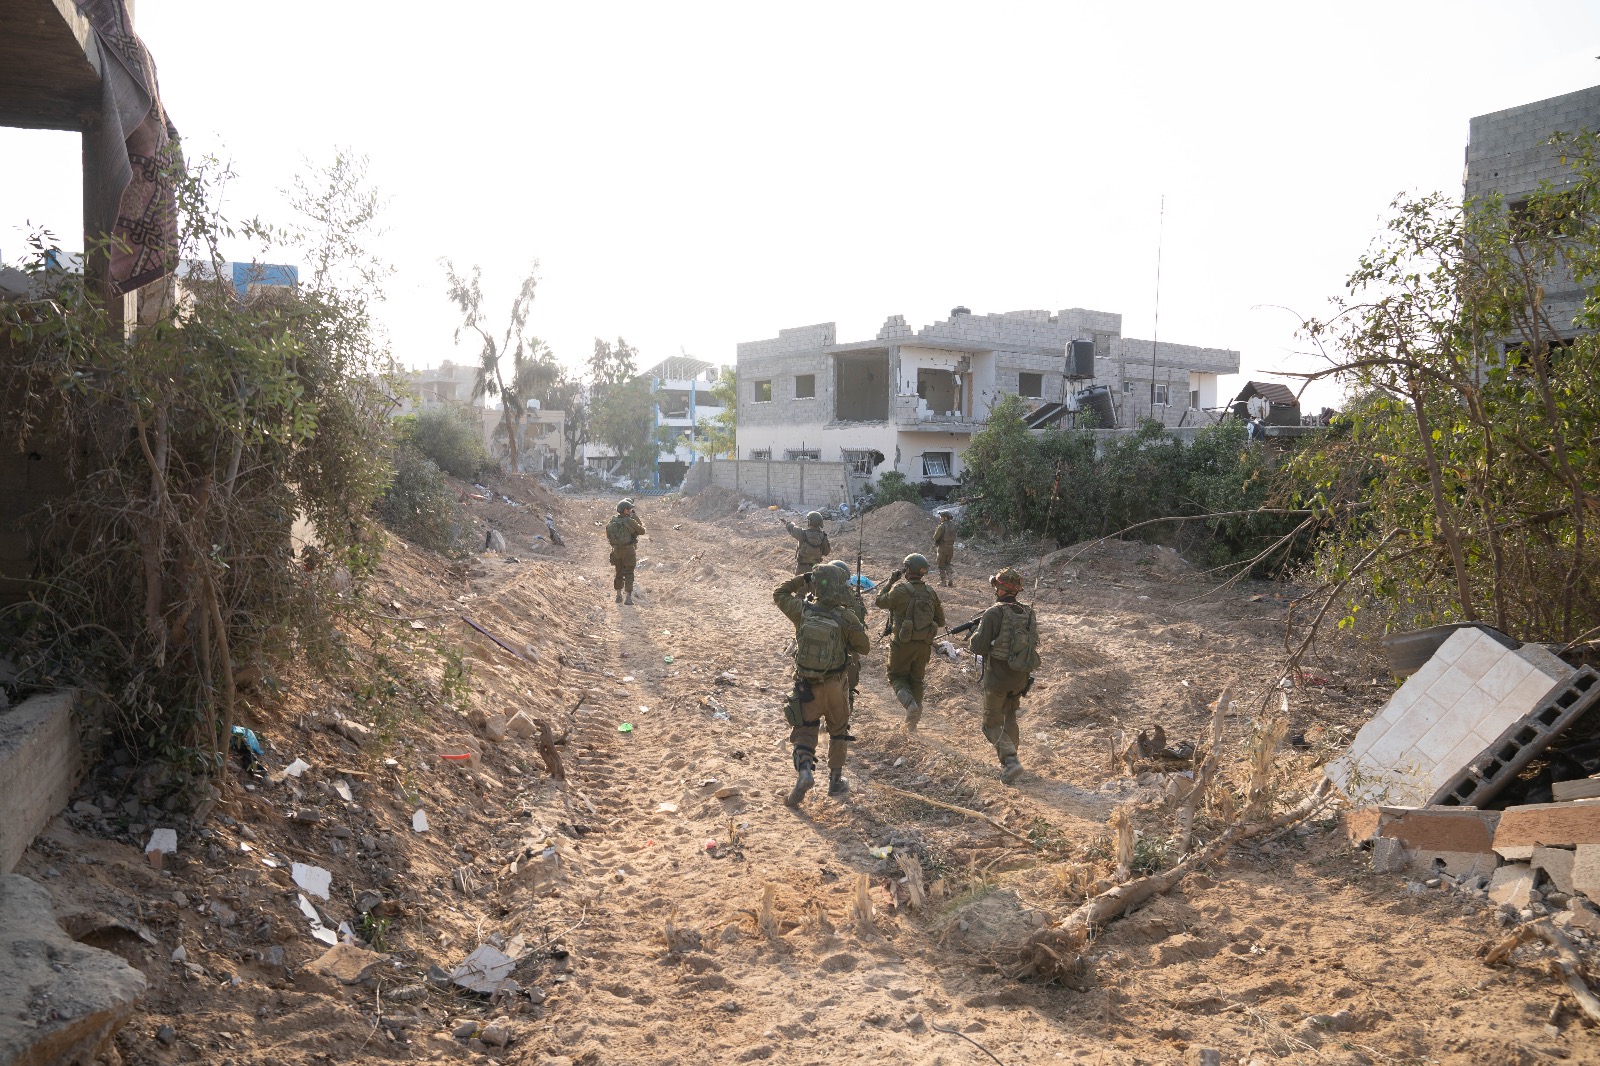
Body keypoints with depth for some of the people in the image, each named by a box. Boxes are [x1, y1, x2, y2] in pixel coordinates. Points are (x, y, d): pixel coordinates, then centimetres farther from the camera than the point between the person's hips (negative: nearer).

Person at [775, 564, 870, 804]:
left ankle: (804, 770, -12)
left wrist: (802, 579, 7)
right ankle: (835, 780, 25)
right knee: (838, 731, 20)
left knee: (804, 731, 12)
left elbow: (778, 594, 8)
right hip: (836, 685, -1)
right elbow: (864, 647, -4)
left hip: (806, 684, 1)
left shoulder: (802, 610, -11)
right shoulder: (847, 617, -16)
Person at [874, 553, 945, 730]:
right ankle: (913, 720, 24)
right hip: (924, 646, 4)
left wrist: (891, 581, 9)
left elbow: (880, 601, 2)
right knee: (916, 680, 19)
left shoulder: (900, 590, -15)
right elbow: (940, 621, 9)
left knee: (897, 677, 13)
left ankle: (910, 703, -14)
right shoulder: (931, 593, 1)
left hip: (902, 644, -4)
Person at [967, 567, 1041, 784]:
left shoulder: (994, 613, -19)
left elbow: (978, 647, -18)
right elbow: (1033, 643, 13)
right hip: (1021, 677, 6)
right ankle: (1008, 764, 27)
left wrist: (974, 637, 3)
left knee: (993, 723, 6)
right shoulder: (1028, 613, 2)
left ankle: (1010, 760, -13)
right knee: (1009, 718, 23)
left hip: (997, 677, -6)